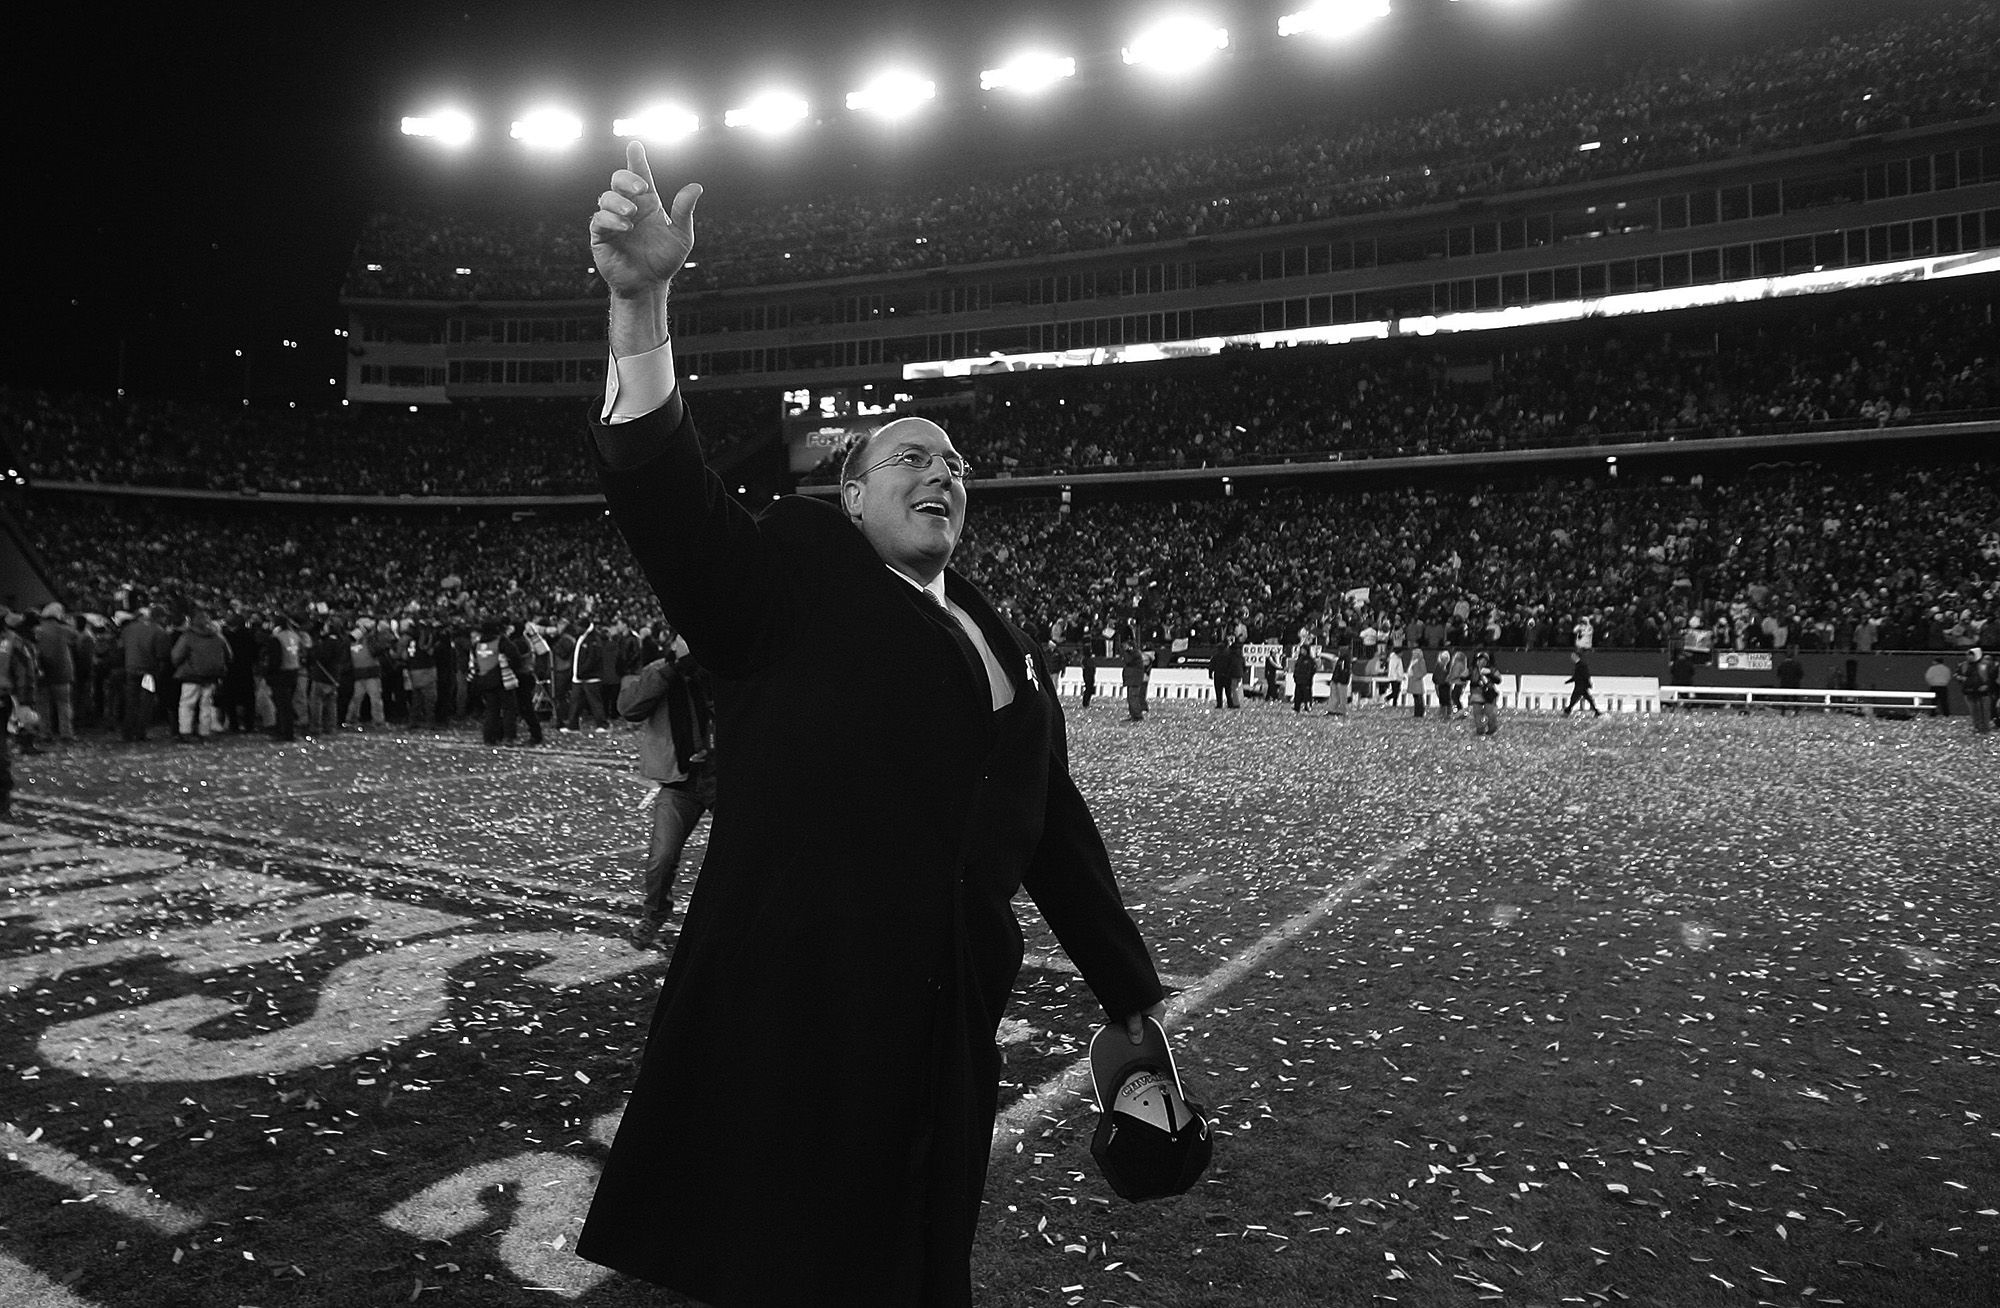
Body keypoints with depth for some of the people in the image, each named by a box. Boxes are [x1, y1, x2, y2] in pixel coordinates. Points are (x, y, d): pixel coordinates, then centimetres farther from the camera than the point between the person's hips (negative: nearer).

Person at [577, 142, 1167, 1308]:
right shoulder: (790, 578, 0)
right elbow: (666, 492, -17)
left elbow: (1057, 829, 16)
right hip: (785, 1033, -5)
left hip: (950, 1041, 6)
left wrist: (1135, 996, 18)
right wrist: (642, 301, -31)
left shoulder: (1006, 649, 15)